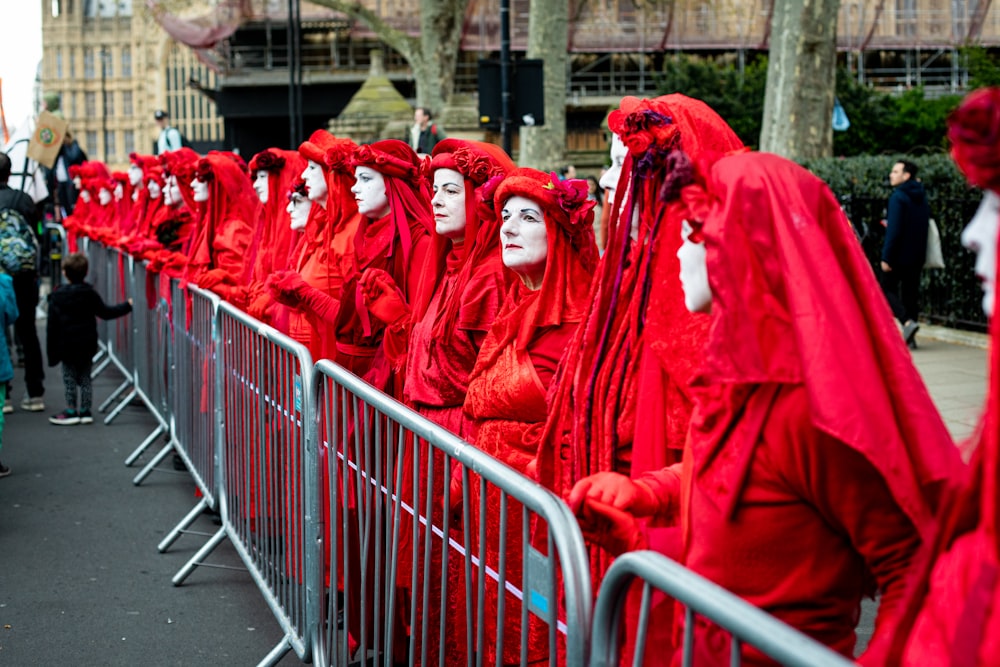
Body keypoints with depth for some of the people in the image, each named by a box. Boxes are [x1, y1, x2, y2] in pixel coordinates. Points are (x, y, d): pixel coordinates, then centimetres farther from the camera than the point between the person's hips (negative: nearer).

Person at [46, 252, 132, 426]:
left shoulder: (57, 296, -7)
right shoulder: (89, 294, -1)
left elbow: (52, 325, -6)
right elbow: (105, 312, 2)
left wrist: (52, 350, -1)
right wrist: (127, 306, 13)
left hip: (66, 346, -3)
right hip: (87, 345, 3)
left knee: (69, 378, 5)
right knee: (85, 377, 10)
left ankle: (71, 411, 5)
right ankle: (85, 411, 11)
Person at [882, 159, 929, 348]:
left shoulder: (898, 197, -15)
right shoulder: (921, 197, 12)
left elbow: (894, 229, -20)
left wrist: (886, 257, -18)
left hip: (899, 254, -8)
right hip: (917, 255, 8)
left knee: (888, 290, 2)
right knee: (911, 292, 11)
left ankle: (907, 321, -19)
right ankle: (909, 338, 11)